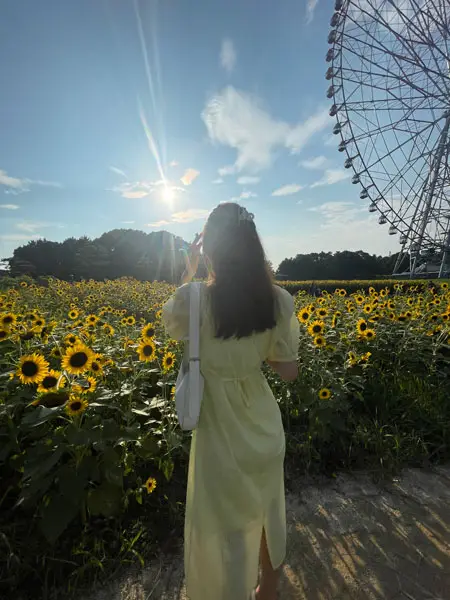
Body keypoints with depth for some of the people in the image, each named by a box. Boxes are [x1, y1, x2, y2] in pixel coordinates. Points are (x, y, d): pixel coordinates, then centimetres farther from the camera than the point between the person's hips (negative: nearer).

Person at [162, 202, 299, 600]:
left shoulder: (196, 299, -23)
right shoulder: (280, 301, -13)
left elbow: (171, 321, 2)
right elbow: (289, 371, -6)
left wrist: (188, 273, 8)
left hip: (221, 434, -4)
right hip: (265, 428, 5)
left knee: (224, 526, 22)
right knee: (267, 511, 30)